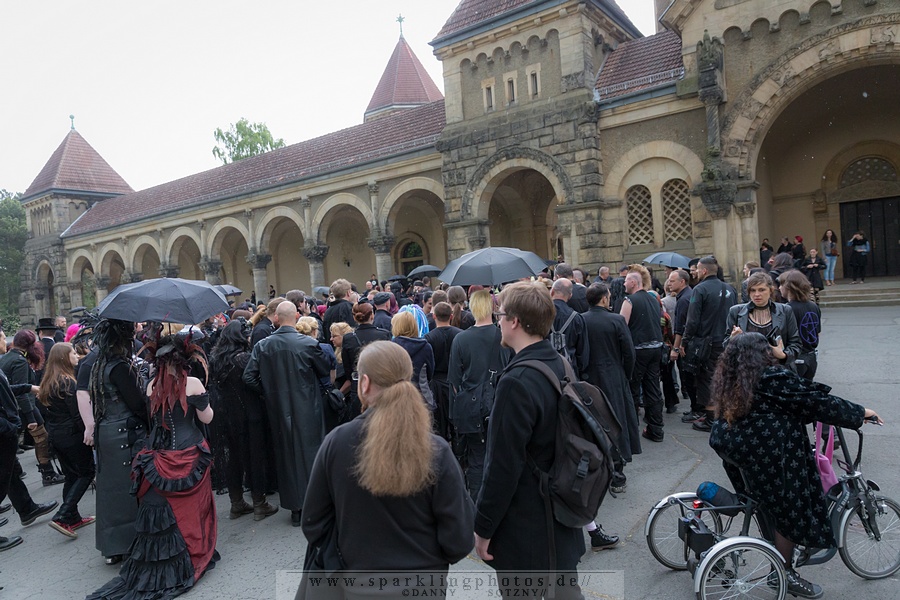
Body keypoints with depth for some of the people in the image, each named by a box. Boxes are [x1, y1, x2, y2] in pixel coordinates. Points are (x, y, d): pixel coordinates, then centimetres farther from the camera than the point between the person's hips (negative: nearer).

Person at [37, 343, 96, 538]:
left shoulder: (48, 382, 9)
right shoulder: (67, 381, -18)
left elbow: (44, 409, 15)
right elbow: (76, 413, -19)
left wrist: (51, 430, 21)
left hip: (55, 436, 9)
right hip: (72, 434, -9)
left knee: (71, 476, 15)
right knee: (87, 473, 2)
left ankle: (73, 518, 20)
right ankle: (62, 516, -6)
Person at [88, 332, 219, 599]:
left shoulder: (152, 386, 1)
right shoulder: (192, 383, -11)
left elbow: (151, 418, 14)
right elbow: (206, 418, -6)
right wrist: (203, 399, 8)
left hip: (159, 455, 3)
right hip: (189, 453, -3)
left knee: (161, 507, 12)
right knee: (189, 505, 10)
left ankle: (157, 565, 20)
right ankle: (190, 555, 21)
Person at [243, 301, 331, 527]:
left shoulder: (262, 345, -6)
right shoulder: (308, 343, -14)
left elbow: (249, 376, -6)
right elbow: (325, 370, -2)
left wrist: (269, 390, 8)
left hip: (278, 409, 3)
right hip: (306, 410, -3)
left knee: (285, 453, 13)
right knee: (309, 452, 9)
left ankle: (295, 509, 22)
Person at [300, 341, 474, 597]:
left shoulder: (336, 442, -17)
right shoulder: (436, 451, -19)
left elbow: (314, 524, -6)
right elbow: (459, 540, -14)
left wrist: (352, 552, 11)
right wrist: (427, 557, 6)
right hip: (424, 582, 0)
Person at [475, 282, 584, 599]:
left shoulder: (516, 382, -27)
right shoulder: (561, 365, 0)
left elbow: (503, 466, -25)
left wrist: (483, 528, -13)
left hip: (523, 528, -8)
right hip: (561, 515, 8)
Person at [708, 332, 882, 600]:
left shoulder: (728, 381, 6)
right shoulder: (774, 377, -15)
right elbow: (816, 402, -10)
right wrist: (860, 412, 3)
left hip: (732, 450, 7)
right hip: (767, 456, -7)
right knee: (789, 512, 10)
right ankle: (786, 575, 23)